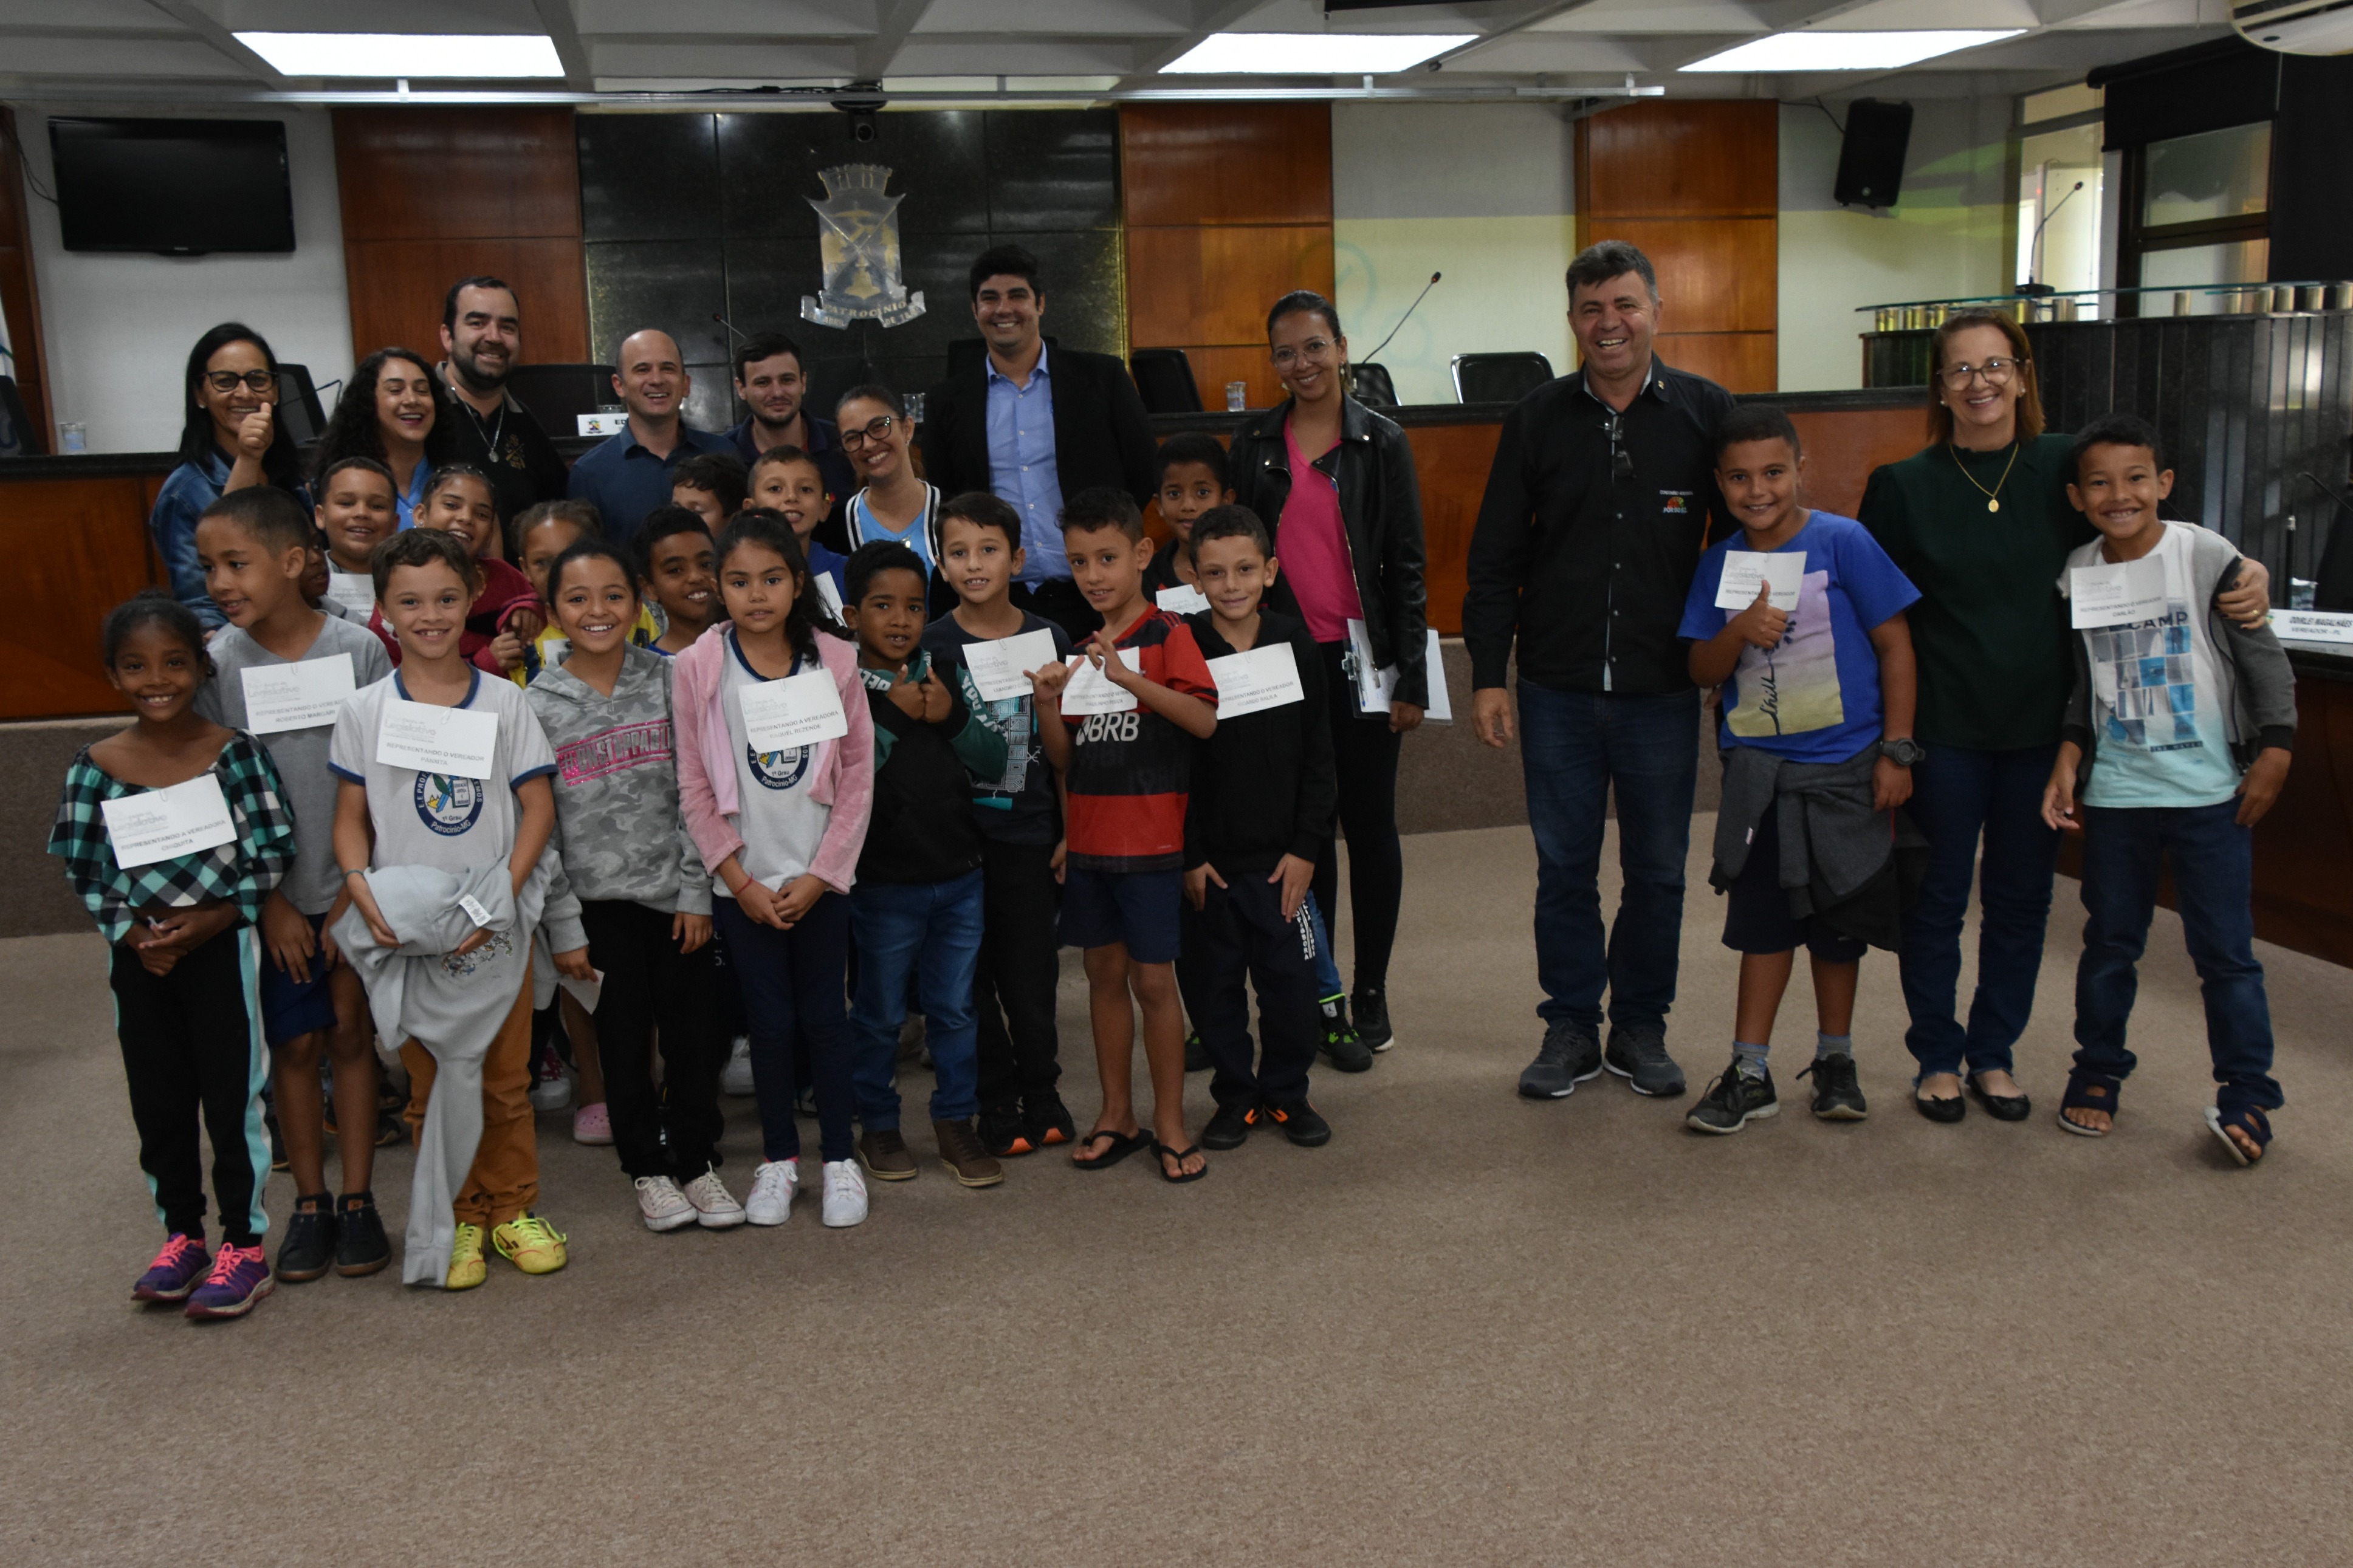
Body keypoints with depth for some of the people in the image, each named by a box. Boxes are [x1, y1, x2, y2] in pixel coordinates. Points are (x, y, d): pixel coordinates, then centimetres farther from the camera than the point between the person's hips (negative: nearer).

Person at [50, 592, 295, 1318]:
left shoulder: (236, 754, -9)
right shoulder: (95, 768, -3)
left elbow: (271, 856, -8)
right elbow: (85, 871, 1)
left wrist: (214, 919, -18)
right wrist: (131, 934, -12)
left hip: (222, 945, -3)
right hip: (138, 954, 3)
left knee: (232, 1096, 3)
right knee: (158, 1101, 13)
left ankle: (244, 1247, 15)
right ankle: (181, 1237, 29)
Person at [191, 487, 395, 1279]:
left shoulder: (357, 649, -7)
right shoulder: (218, 662, -5)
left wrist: (357, 892, -6)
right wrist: (271, 901, -5)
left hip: (353, 887, -1)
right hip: (273, 894, 1)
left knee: (351, 1035, 7)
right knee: (295, 1044, 8)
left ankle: (358, 1199, 17)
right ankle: (309, 1205, 20)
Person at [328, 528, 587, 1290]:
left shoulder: (504, 701, 0)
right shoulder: (364, 710, 1)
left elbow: (538, 807, -2)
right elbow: (351, 818, 3)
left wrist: (502, 894, -13)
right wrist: (362, 891, -15)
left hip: (496, 923, 0)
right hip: (406, 926, 0)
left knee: (505, 1078, 9)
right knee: (431, 1083, 8)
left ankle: (512, 1207, 25)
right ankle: (454, 1220, 22)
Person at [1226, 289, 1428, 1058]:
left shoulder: (1381, 441, -1)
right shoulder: (1253, 444, 6)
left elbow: (1405, 564, -1)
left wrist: (1412, 676, -5)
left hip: (1361, 656, -2)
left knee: (1369, 821, 5)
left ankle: (1370, 991, 16)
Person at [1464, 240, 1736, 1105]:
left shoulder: (1707, 412, 1)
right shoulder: (1537, 419, 3)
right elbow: (1495, 559, 5)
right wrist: (1487, 676, -1)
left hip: (1663, 689, 0)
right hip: (1558, 686, 1)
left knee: (1657, 870, 9)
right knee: (1564, 869, 8)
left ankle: (1641, 1027, 25)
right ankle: (1571, 1028, 22)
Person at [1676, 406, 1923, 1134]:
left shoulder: (1842, 542, -8)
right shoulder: (1720, 563, 3)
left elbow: (1894, 643, -5)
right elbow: (1703, 671, 4)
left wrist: (1897, 750, -8)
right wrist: (1740, 632, -17)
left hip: (1845, 769, -2)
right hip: (1759, 768, 2)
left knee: (1840, 919, 10)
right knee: (1762, 917, 5)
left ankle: (1835, 1060, 27)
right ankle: (1750, 1073, 12)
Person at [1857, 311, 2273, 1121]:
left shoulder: (2066, 468, 2)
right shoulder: (1904, 486, -2)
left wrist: (2245, 576, -12)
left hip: (2040, 726, 2)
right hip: (1945, 727, -2)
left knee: (2021, 898, 11)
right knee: (1938, 896, 6)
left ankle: (1994, 1054, 25)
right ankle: (1937, 1056, 21)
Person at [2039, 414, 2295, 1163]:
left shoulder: (2207, 557, -8)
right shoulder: (2077, 576, 2)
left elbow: (2265, 660, -4)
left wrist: (2274, 752, -8)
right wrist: (2068, 757, 2)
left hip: (2210, 790, -3)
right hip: (2114, 792, 3)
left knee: (2224, 948, -1)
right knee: (2109, 941, 13)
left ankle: (2246, 1095, 11)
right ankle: (2098, 1073, 27)